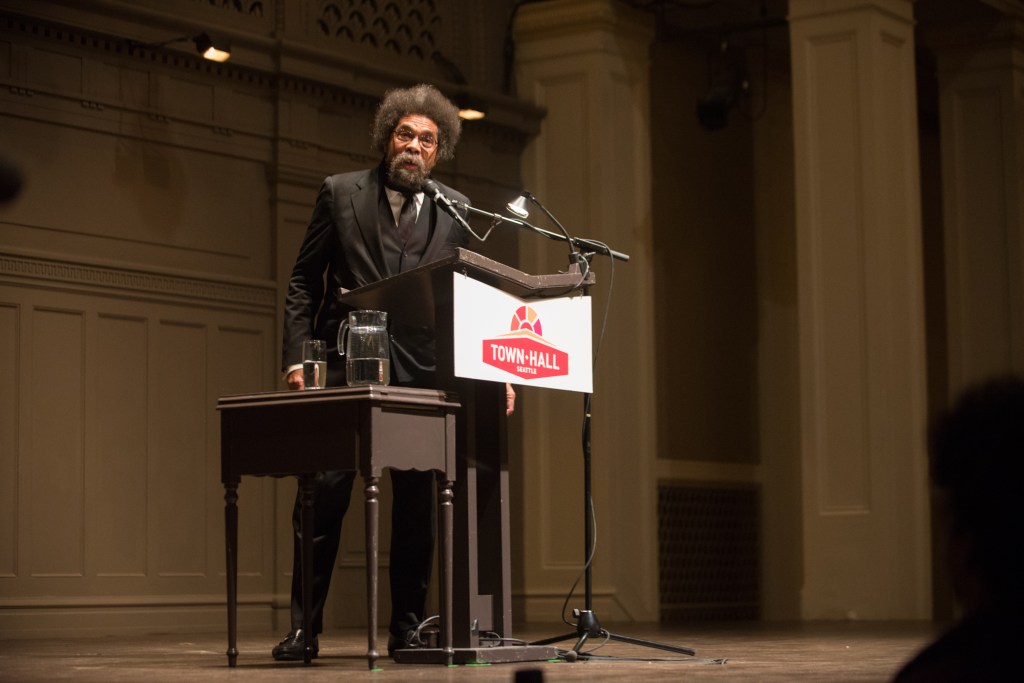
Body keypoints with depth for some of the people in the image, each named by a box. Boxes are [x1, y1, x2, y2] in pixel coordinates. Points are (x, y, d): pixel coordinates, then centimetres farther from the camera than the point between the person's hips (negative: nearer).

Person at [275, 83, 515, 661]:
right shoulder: (340, 194, 7)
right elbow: (304, 283, 6)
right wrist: (296, 358, -4)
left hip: (423, 374, 2)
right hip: (345, 368, -1)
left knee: (418, 504, 5)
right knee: (323, 498, -4)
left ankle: (409, 628, 15)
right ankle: (304, 628, 5)